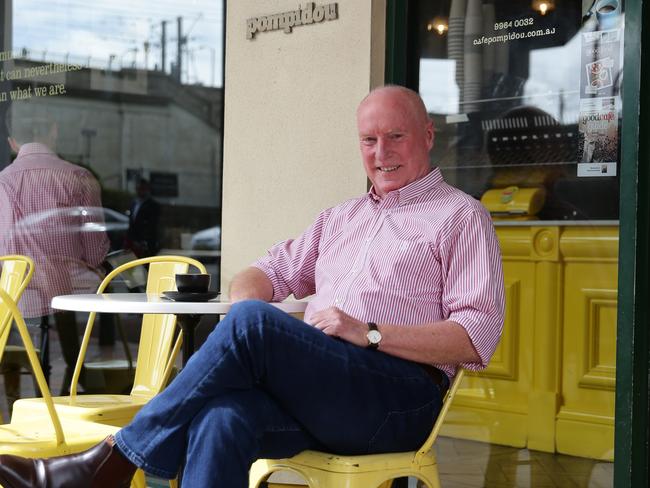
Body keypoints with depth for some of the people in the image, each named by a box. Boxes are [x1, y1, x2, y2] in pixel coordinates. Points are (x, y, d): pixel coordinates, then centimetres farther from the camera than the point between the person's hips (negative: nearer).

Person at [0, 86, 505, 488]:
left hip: (400, 398, -5)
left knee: (253, 321, -29)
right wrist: (246, 312, 0)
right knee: (224, 417, -32)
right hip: (310, 394, 5)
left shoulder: (461, 217, 9)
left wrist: (369, 333, -13)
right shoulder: (340, 218, 29)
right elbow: (266, 273, 26)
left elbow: (478, 337, -3)